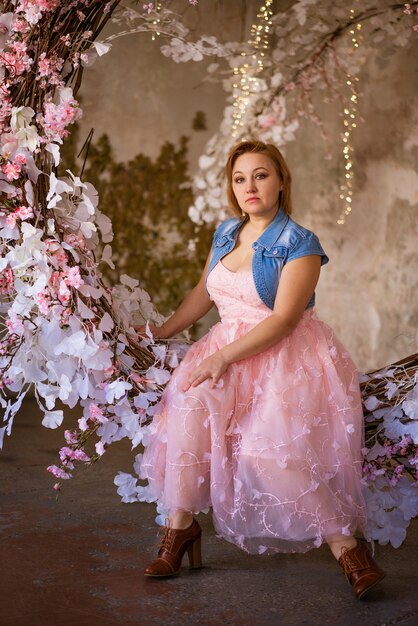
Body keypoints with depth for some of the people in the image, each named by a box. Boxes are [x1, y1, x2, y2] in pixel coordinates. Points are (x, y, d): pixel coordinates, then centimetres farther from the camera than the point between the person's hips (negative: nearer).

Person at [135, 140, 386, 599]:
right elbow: (203, 294, 24)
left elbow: (283, 320, -15)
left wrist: (223, 357, -21)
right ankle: (180, 526, -18)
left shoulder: (300, 244, -7)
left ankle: (347, 546, -13)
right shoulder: (225, 233, 14)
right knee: (192, 404, -27)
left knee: (264, 449, -27)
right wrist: (160, 333, 25)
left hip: (287, 355, -5)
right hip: (229, 348, 5)